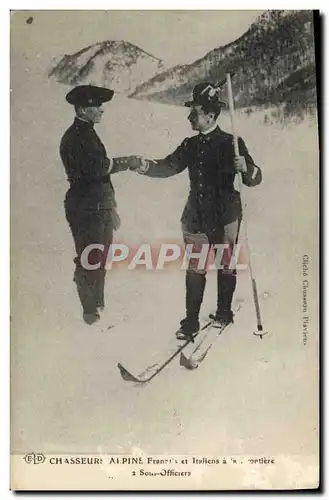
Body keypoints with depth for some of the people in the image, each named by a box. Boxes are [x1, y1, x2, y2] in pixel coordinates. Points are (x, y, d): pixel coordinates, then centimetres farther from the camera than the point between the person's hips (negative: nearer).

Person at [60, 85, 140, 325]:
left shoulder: (88, 134, 18)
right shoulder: (74, 137, -12)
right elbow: (96, 167, -26)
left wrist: (111, 208, 21)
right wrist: (126, 162, -16)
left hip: (99, 208, 10)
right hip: (85, 210, -10)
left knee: (100, 260, 16)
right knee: (88, 262, -4)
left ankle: (98, 306, 29)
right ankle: (90, 312, 6)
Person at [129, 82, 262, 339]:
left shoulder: (231, 143, -6)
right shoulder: (190, 145, 8)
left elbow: (254, 179, -8)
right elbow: (169, 166, -3)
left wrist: (246, 168, -30)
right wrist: (147, 166, -22)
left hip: (225, 216, -4)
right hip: (196, 217, 4)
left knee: (225, 267, 11)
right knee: (195, 270, 6)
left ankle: (224, 313, 29)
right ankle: (191, 322, 14)